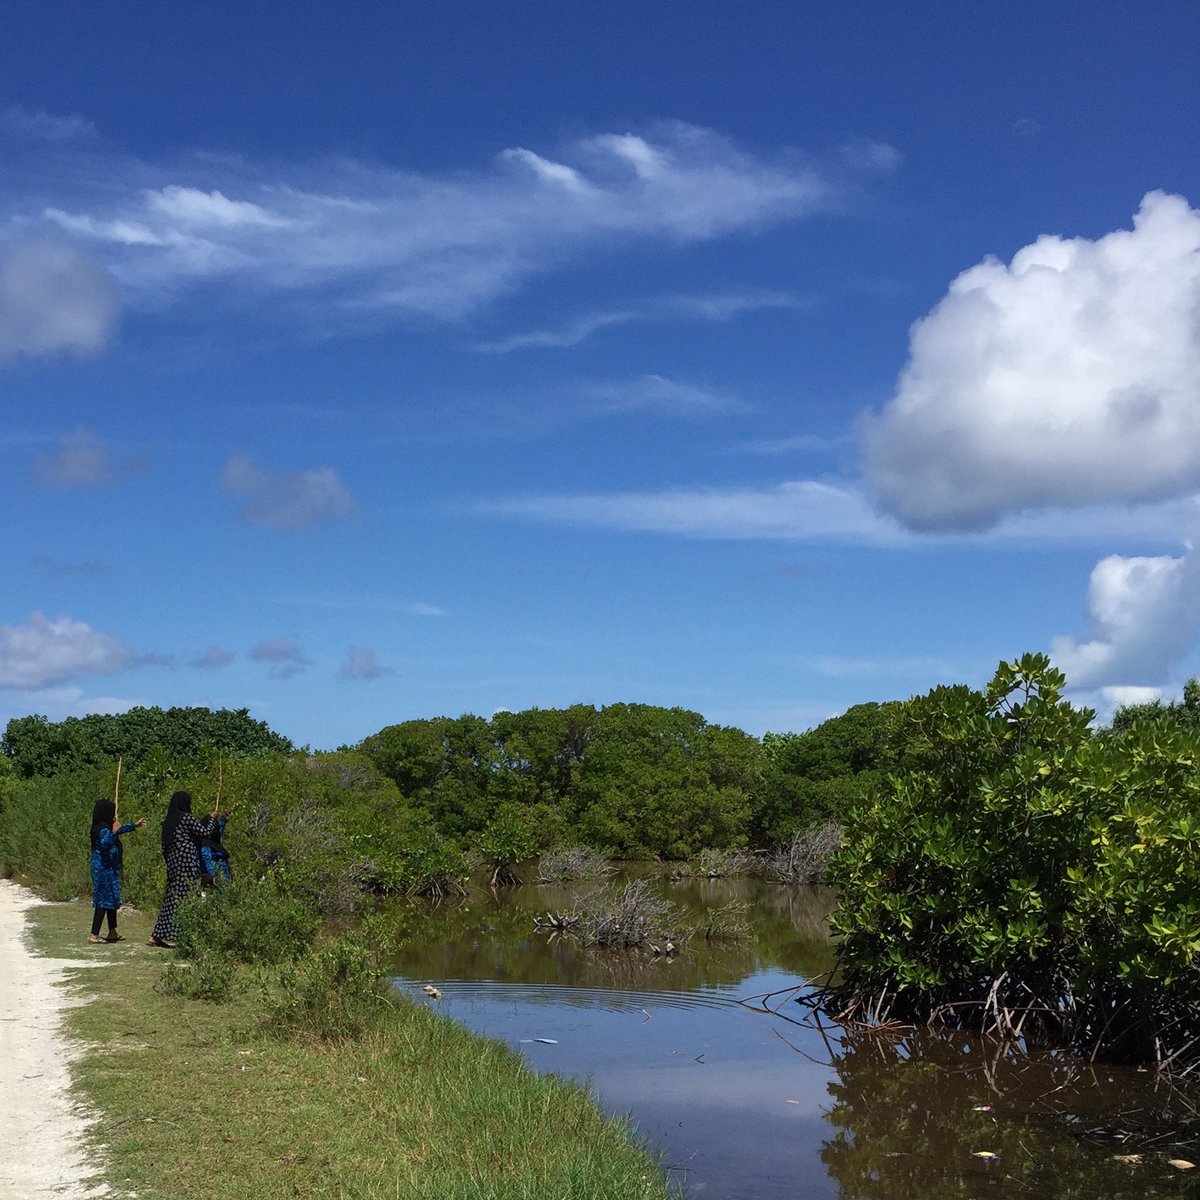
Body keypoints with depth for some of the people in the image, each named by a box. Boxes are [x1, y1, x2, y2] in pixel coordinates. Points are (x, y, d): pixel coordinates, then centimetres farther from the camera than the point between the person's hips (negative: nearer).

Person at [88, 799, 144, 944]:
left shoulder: (105, 827, 12)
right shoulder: (103, 829, -18)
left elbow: (119, 830, 33)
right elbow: (105, 843, -38)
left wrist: (134, 825, 44)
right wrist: (114, 831, -29)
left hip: (108, 870, 10)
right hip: (105, 870, -10)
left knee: (111, 899, 15)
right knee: (105, 900, -8)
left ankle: (112, 932, 22)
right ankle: (94, 934, -6)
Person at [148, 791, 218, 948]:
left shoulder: (168, 821, 12)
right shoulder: (186, 818, -11)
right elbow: (205, 832, -5)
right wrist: (212, 818, 8)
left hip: (173, 863, 8)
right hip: (187, 863, -8)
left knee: (172, 897, 10)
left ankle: (157, 936, 8)